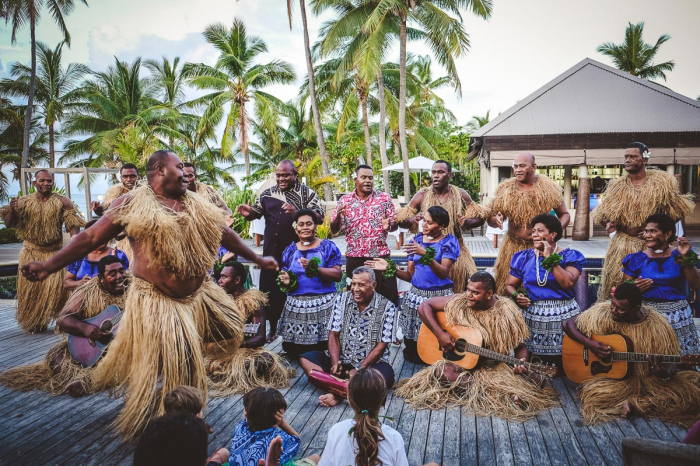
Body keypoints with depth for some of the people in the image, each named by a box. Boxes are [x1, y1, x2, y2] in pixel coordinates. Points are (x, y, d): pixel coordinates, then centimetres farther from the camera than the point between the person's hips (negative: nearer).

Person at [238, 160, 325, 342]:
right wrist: (248, 213, -10)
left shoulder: (307, 193, -3)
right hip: (271, 251, 4)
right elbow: (255, 214, 15)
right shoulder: (267, 194, 9)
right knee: (268, 289, 10)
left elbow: (319, 217, -10)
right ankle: (272, 328, 26)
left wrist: (296, 212, -24)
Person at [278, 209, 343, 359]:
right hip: (295, 305, 4)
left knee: (323, 350, -9)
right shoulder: (290, 250, 13)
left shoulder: (327, 246, 1)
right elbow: (284, 276, 15)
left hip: (323, 304, -4)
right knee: (293, 352, 2)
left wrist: (314, 268, -18)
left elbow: (338, 274, -8)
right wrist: (285, 281, -10)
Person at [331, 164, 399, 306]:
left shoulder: (384, 198, 2)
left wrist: (388, 226, -19)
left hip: (380, 255, -1)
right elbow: (334, 230, 5)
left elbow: (395, 224, 4)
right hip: (354, 258, 1)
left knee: (389, 296, 1)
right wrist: (339, 218, -17)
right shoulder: (345, 201, 4)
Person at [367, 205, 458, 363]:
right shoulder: (416, 240, 8)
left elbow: (444, 273, -18)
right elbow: (410, 275, 10)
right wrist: (390, 268, -4)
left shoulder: (449, 242, -4)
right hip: (416, 295, 4)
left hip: (440, 297, -4)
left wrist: (426, 254, -30)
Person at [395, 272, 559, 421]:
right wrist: (440, 333, -19)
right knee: (443, 371, -34)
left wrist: (522, 364, -25)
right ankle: (501, 395, -23)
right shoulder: (458, 303, -10)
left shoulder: (507, 312, -11)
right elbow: (424, 306, -8)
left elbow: (520, 346, -4)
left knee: (534, 380, -21)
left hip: (495, 367, 0)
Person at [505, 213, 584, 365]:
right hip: (532, 317, 2)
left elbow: (568, 283, -16)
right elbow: (509, 285, 12)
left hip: (563, 317, -2)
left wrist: (550, 259, -12)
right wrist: (515, 295, -9)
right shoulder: (524, 257, 8)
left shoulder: (570, 256, 1)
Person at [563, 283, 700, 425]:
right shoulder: (602, 312, -12)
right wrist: (589, 343, -21)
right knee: (591, 392, -32)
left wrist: (665, 374, -31)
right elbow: (569, 324, -5)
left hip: (648, 379, 1)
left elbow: (672, 362, -7)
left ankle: (632, 403, -13)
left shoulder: (657, 326, -13)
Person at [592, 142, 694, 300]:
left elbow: (677, 211, 5)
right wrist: (621, 227, -11)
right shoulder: (616, 186, 6)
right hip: (622, 245, 1)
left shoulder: (663, 181, 1)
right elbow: (602, 216, 7)